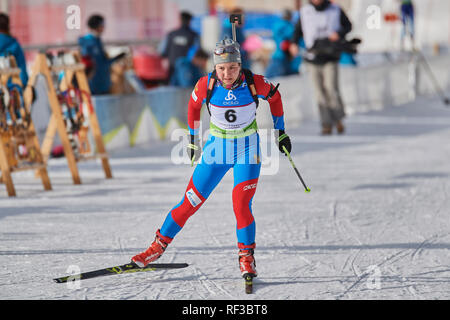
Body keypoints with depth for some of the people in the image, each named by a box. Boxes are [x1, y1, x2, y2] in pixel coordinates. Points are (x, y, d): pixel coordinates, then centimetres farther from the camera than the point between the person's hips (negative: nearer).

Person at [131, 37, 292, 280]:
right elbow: (194, 105, 4)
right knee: (191, 201, 2)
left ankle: (247, 257, 2)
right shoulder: (206, 85, -18)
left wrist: (280, 132, 9)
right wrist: (193, 139, 13)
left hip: (247, 148, -1)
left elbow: (274, 96, 1)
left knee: (241, 205, -15)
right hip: (217, 147, 1)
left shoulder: (254, 83, -20)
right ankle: (159, 245, 17)